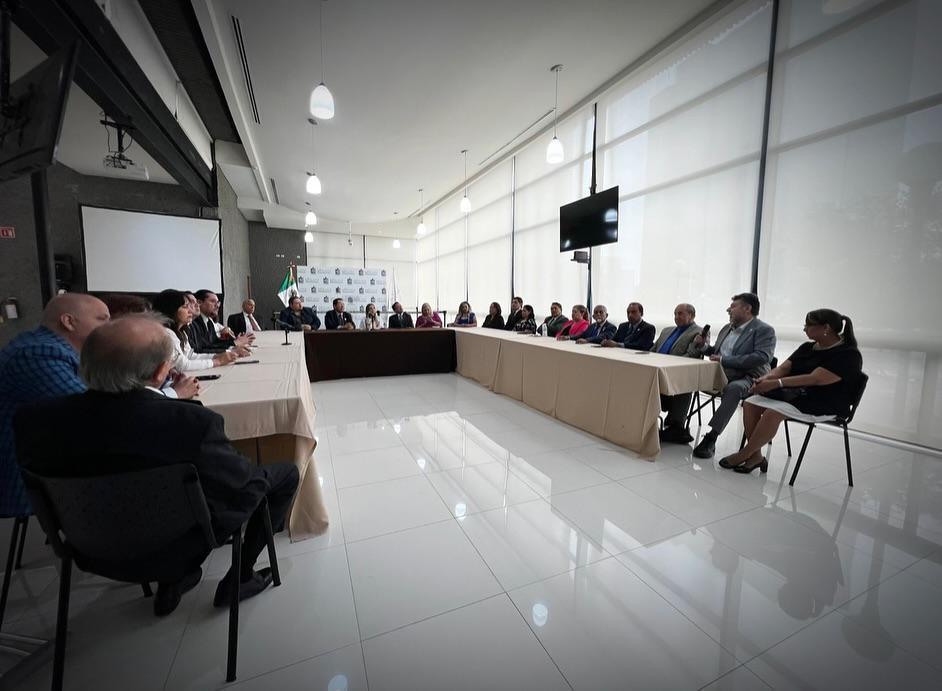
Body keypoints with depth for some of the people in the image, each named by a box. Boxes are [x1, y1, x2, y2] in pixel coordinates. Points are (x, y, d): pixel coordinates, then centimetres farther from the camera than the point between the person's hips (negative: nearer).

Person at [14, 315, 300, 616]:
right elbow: (248, 487, -23)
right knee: (286, 473, 8)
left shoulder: (33, 418, -18)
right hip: (180, 544, -5)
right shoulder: (191, 422, -36)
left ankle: (171, 581, 27)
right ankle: (239, 579, 17)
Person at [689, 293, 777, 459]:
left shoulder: (764, 330, -3)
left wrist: (724, 361, -21)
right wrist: (703, 346, 7)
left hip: (746, 378, -7)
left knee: (733, 389, -39)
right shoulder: (727, 328, 18)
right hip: (719, 374, 7)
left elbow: (762, 357, -20)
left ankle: (711, 438, -34)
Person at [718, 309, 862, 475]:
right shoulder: (807, 347, 14)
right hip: (794, 393, 7)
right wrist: (766, 378, -16)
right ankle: (756, 456, -13)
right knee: (750, 403, -18)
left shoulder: (848, 354, -10)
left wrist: (776, 383, -27)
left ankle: (744, 455, -17)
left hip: (825, 403, -7)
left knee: (773, 412, -33)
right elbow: (783, 368, 7)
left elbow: (815, 379, -22)